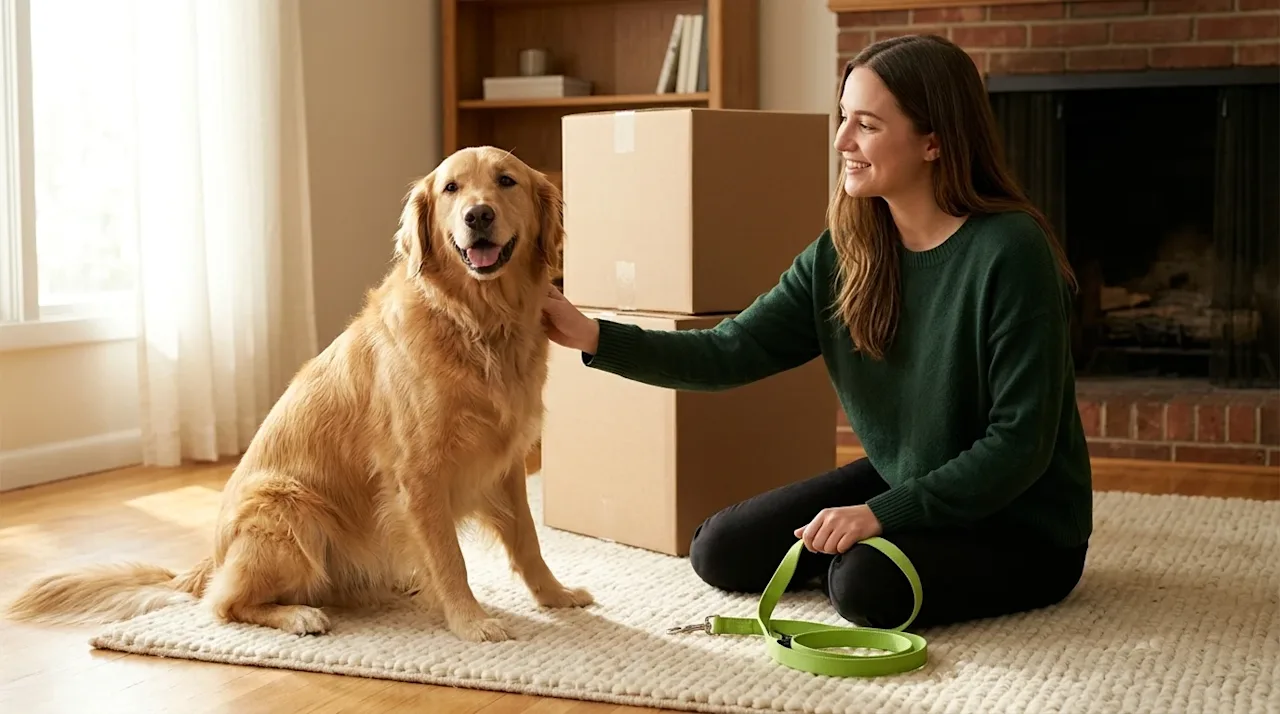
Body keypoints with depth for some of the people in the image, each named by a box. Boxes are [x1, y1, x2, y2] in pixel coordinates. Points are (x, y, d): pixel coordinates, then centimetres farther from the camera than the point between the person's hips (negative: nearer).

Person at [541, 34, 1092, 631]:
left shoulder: (1010, 252, -24)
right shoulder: (843, 253, -4)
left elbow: (1020, 444, -24)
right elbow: (731, 352, -8)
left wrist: (881, 513, -27)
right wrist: (594, 336, -20)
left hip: (1022, 523, -6)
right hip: (897, 486, 6)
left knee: (869, 586, -31)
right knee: (722, 553, 0)